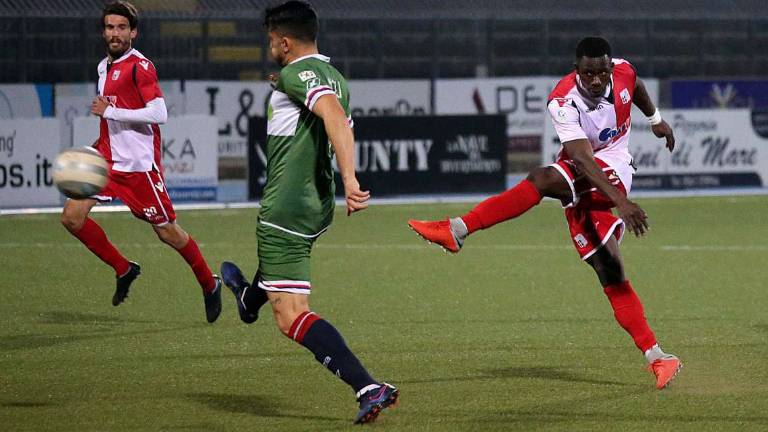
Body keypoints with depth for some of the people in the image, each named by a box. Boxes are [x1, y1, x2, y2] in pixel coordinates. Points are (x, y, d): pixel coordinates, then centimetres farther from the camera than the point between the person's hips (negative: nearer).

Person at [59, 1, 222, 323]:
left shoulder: (139, 66, -13)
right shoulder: (104, 67, 13)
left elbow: (159, 114, -24)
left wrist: (109, 111, -21)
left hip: (139, 164, -8)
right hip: (109, 160, 8)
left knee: (166, 231, 0)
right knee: (72, 216, -7)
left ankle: (209, 285, 22)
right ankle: (124, 270, 10)